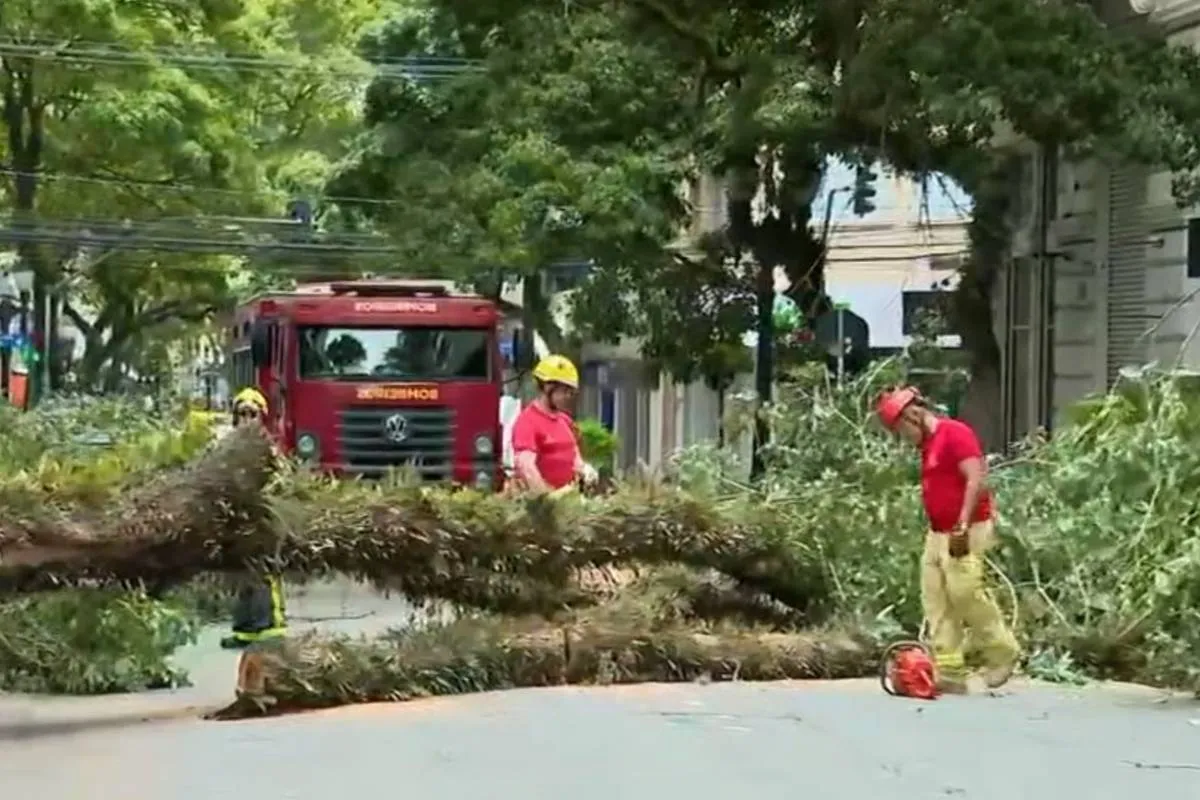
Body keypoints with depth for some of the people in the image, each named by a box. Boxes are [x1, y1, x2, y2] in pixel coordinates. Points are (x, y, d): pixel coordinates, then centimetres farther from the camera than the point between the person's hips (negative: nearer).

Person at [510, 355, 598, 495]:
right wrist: (549, 496, -26)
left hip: (568, 495, 8)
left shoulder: (565, 420, 16)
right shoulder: (527, 421, -11)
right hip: (541, 499, -8)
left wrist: (585, 470, 2)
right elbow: (526, 468, -21)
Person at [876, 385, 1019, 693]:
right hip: (938, 535, 9)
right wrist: (938, 531, 15)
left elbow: (977, 480, -19)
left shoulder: (956, 433, -10)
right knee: (936, 602, 1)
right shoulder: (928, 445, 17)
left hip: (965, 533, -9)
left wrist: (962, 526, -23)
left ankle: (1002, 653, 6)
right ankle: (949, 672, 1)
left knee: (965, 592, -15)